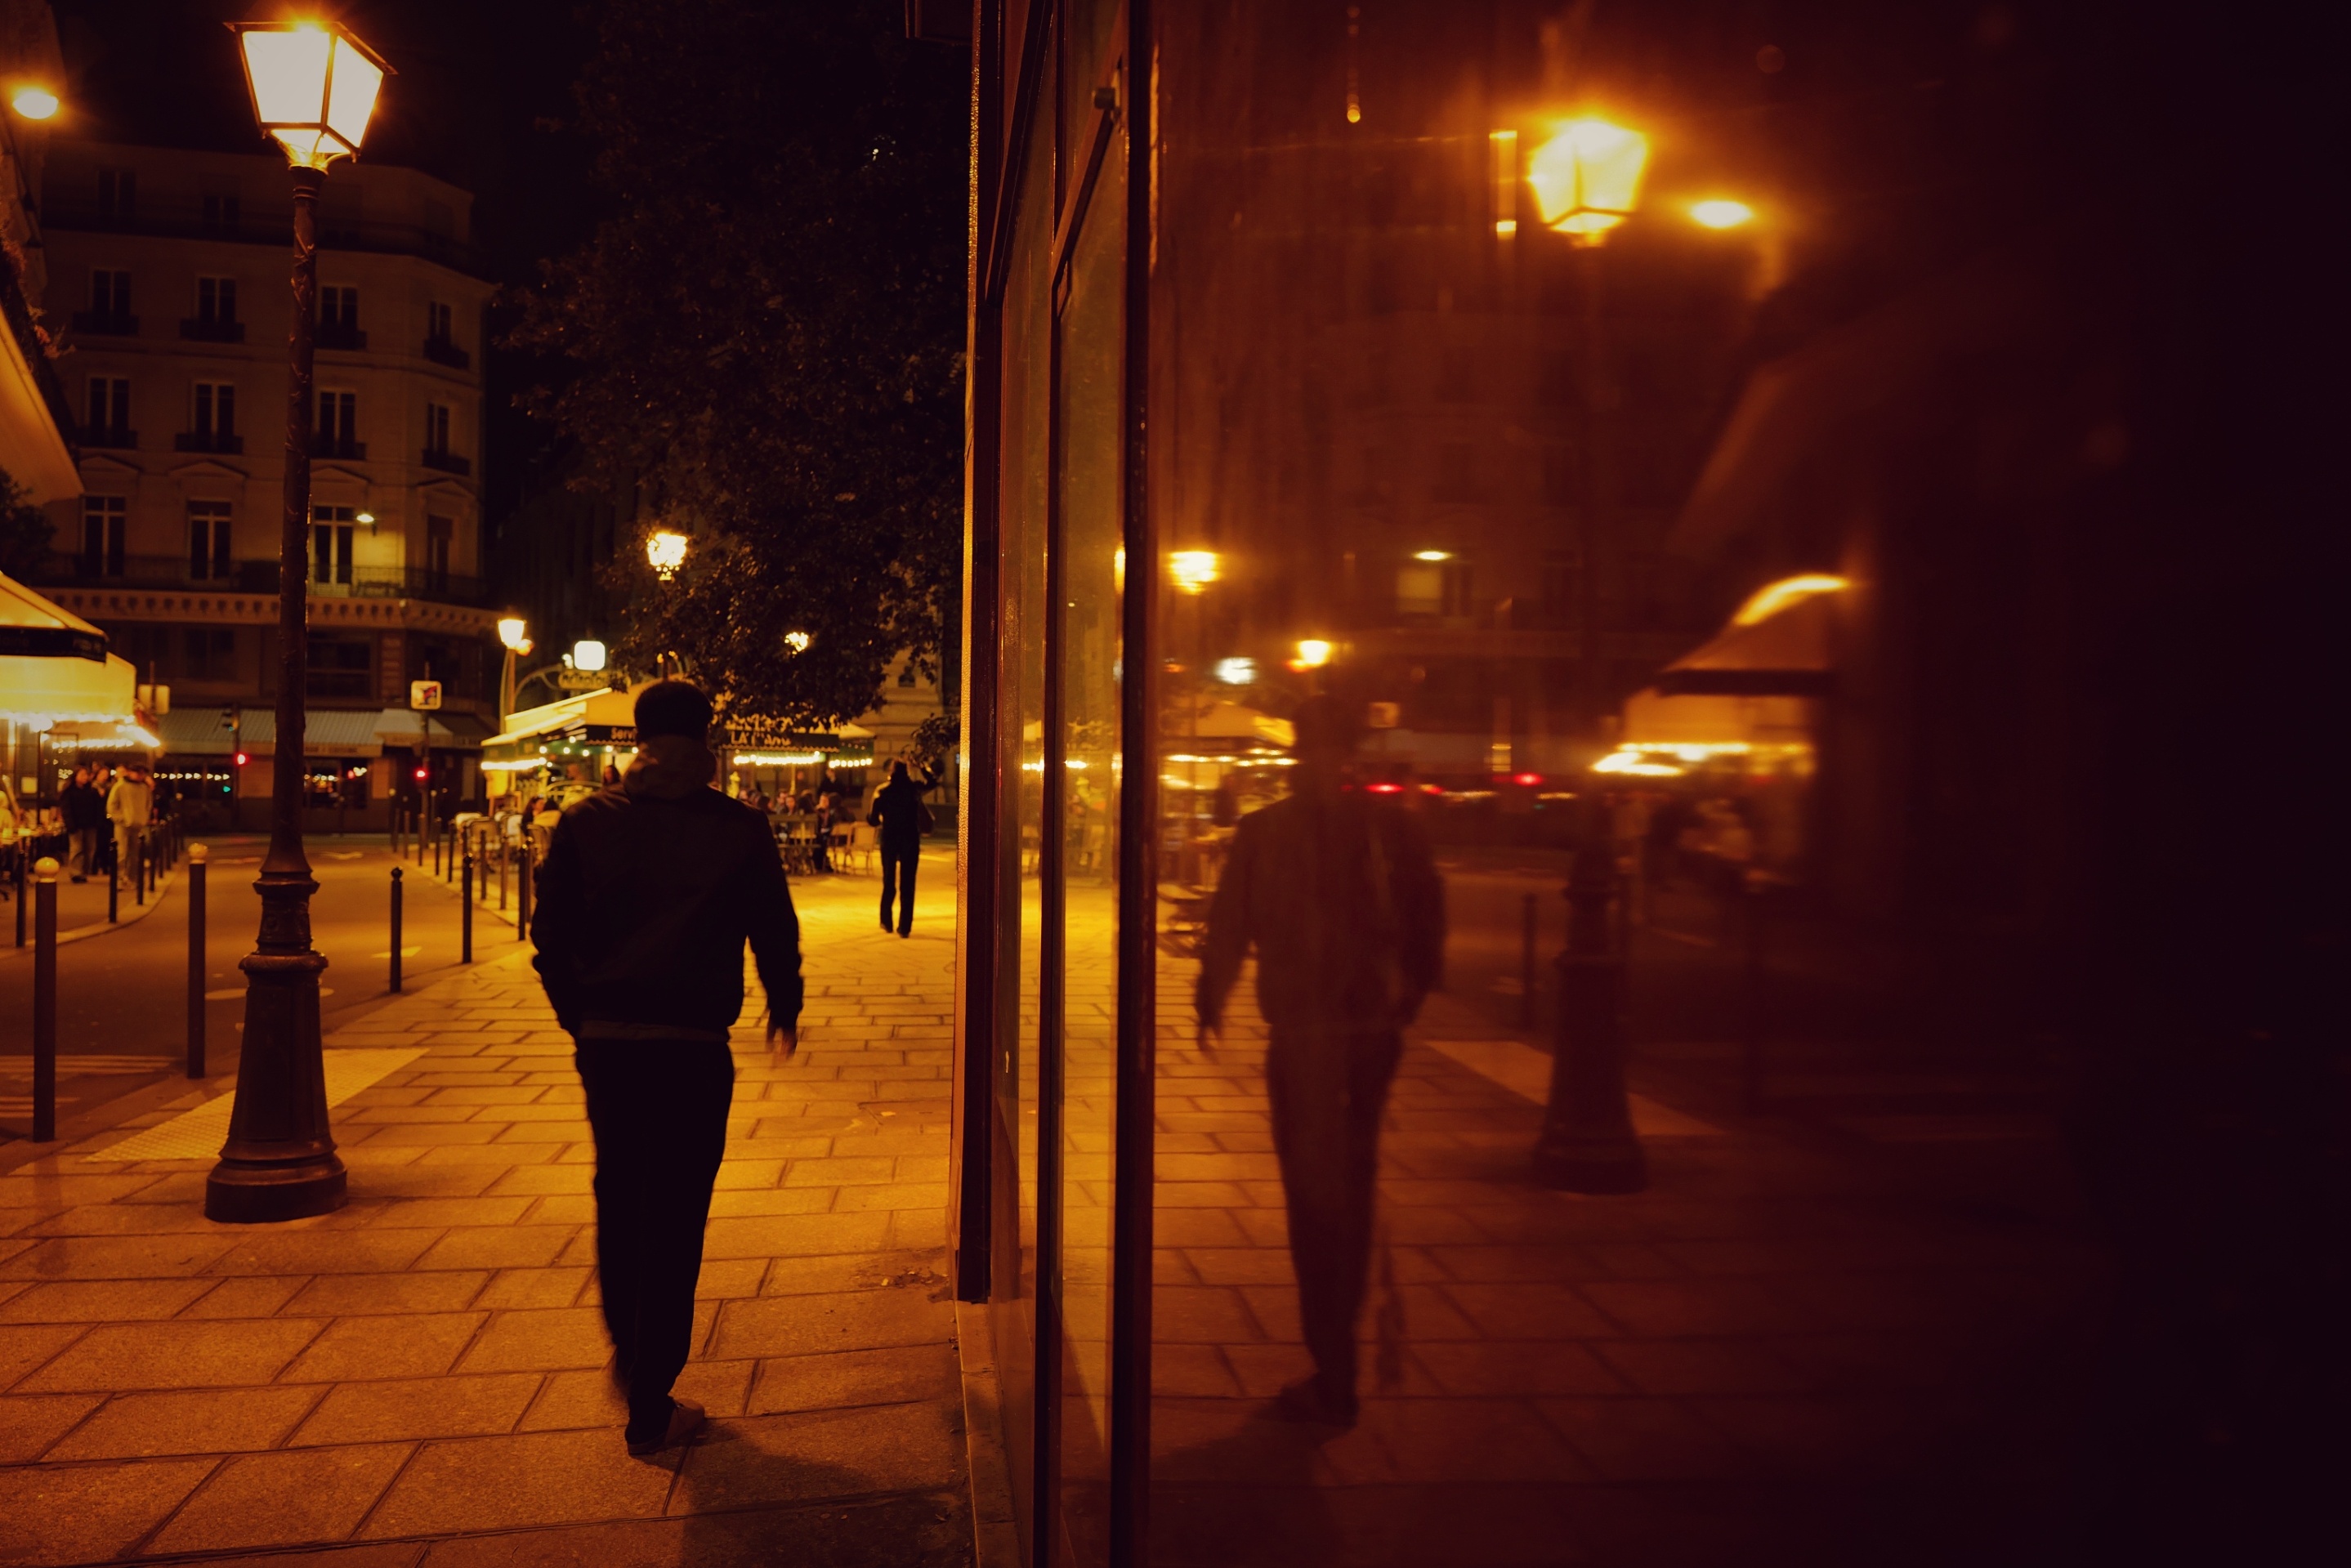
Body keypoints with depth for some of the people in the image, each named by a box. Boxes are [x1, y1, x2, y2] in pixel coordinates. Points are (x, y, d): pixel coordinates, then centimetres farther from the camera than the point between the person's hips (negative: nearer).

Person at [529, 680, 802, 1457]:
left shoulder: (585, 821, 2)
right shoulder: (737, 828, -5)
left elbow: (551, 934, 4)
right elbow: (774, 931, 2)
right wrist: (784, 1010, 20)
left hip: (604, 1042, 3)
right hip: (693, 1046, -3)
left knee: (619, 1198, 24)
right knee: (673, 1219, 5)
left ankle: (626, 1349, 37)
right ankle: (651, 1408, 13)